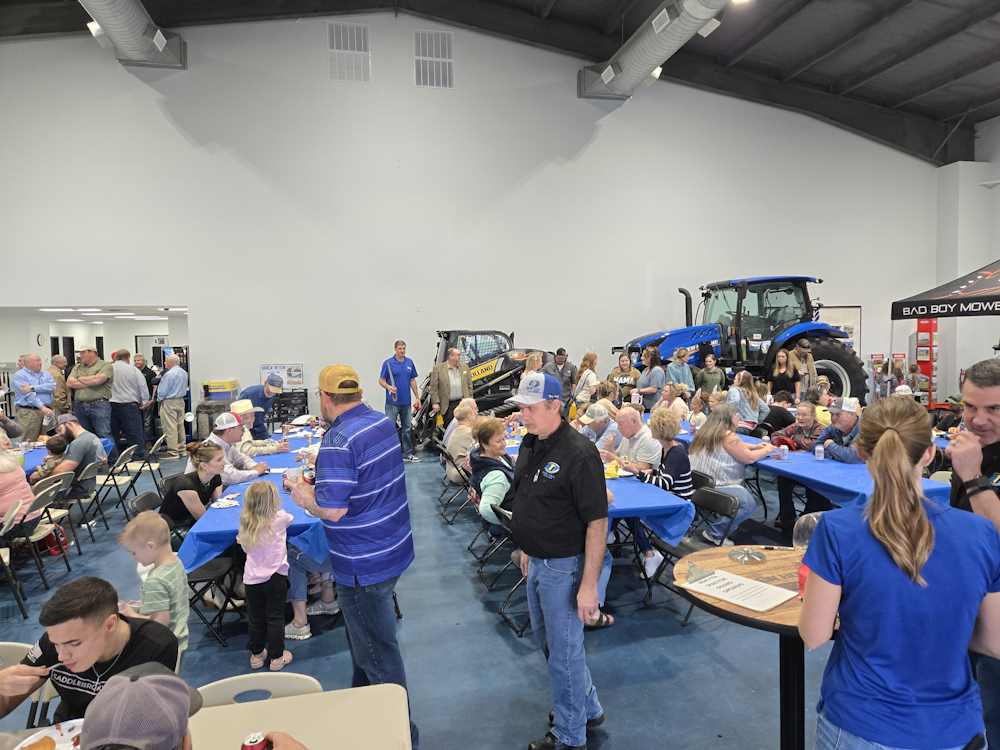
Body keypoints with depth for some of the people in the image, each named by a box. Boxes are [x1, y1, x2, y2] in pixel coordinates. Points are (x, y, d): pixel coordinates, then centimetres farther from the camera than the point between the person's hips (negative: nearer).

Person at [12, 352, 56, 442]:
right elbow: (29, 395, -13)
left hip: (47, 410, 5)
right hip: (28, 411, -5)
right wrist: (42, 407, -23)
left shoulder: (46, 373, 15)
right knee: (29, 443, -6)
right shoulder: (19, 375, -1)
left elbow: (52, 386, -4)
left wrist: (33, 388, -16)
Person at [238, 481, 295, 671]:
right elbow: (290, 518, 15)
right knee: (275, 618, 9)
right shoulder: (280, 518, -9)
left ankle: (256, 655, 31)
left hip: (252, 577, 3)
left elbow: (246, 548, 9)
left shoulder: (246, 523, -2)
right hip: (275, 576, -3)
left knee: (255, 618, 16)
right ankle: (276, 657, 18)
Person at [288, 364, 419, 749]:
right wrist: (323, 480, 15)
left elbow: (333, 509, -27)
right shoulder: (384, 422, 0)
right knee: (366, 636, 28)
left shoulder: (339, 442, -26)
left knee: (378, 653, 9)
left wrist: (304, 497, -8)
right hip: (393, 547, 9)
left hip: (365, 565, -9)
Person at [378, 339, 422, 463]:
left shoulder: (409, 362, 7)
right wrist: (389, 387, -25)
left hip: (406, 402, 5)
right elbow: (381, 380, -5)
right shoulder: (388, 363, -6)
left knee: (407, 428, 12)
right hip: (393, 402, -5)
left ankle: (408, 453, 21)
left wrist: (417, 398, 9)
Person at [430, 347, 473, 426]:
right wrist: (435, 402, -10)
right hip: (447, 405, -3)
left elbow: (469, 385, 12)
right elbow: (433, 387, -5)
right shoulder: (438, 368, -5)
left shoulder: (465, 367, 8)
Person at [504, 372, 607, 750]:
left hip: (563, 566, -9)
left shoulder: (578, 453, -25)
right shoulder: (530, 443, 1)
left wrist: (589, 585, -23)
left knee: (563, 650, 9)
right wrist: (527, 548, 17)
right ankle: (588, 708, 46)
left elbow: (597, 522, -24)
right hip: (537, 561, 9)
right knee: (546, 639, 24)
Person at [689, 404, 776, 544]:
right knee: (749, 503, -7)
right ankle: (715, 533, -3)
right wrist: (767, 450, 9)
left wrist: (756, 447, 19)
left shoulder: (706, 432, 14)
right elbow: (749, 458, -9)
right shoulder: (727, 436, -14)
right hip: (713, 488, -10)